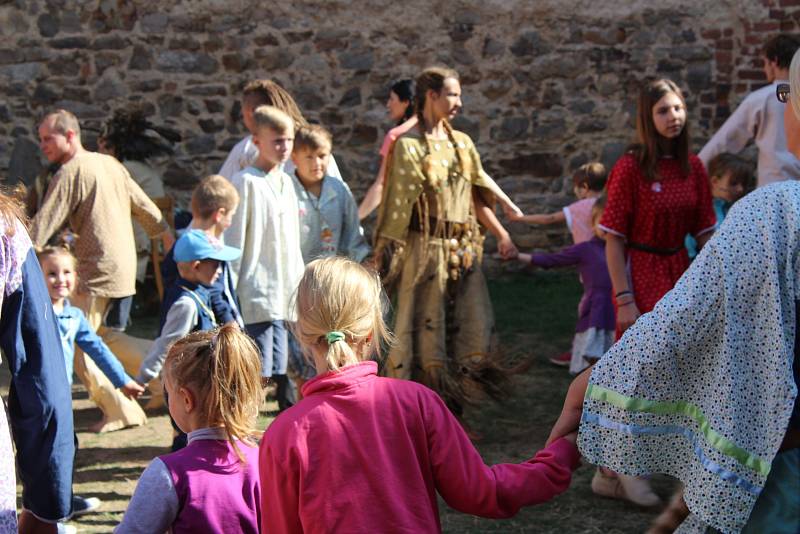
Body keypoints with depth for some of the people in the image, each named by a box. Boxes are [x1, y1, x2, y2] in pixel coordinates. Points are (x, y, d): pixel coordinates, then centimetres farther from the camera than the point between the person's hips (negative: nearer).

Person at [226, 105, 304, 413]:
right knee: (256, 374, -7)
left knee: (282, 371, 13)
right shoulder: (245, 182, -9)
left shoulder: (286, 182, 14)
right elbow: (234, 243, -10)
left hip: (285, 296, 7)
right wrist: (230, 295, -11)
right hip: (256, 294, -7)